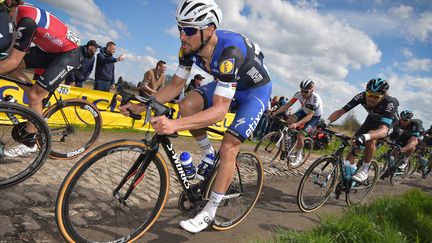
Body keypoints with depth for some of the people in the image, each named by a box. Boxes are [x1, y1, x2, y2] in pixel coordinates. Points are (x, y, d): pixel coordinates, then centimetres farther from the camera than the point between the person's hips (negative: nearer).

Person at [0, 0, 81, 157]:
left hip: (69, 54, -9)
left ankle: (30, 143, 4)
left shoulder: (26, 20, -29)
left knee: (34, 96, -12)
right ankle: (38, 104, 11)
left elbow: (13, 61, -28)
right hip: (52, 50, 9)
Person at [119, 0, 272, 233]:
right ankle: (208, 155, 6)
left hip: (255, 89, -6)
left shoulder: (229, 51, -39)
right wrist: (141, 106, -18)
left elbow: (220, 110, -43)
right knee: (187, 105, -18)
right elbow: (175, 85, -8)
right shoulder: (189, 47, -18)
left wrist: (175, 125, -53)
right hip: (226, 84, 6)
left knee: (228, 147, -16)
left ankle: (209, 212, 1)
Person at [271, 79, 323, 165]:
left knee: (300, 136, -17)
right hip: (304, 111, 5)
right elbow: (287, 105, -20)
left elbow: (309, 116, -40)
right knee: (290, 120, -25)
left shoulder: (315, 98, -35)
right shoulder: (298, 94, -22)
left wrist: (296, 124, -53)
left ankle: (299, 156, 8)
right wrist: (275, 113, -32)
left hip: (315, 116, -5)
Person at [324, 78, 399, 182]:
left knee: (370, 139, -31)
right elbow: (340, 111, -30)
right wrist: (325, 122, -47)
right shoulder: (362, 96, -30)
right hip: (371, 119, 4)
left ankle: (364, 170, -15)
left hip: (386, 122, -4)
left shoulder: (390, 103, -41)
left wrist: (365, 137, -72)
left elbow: (383, 129, -53)